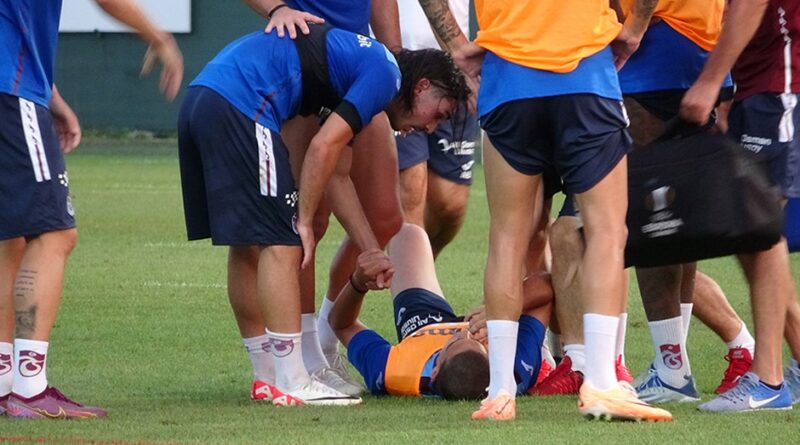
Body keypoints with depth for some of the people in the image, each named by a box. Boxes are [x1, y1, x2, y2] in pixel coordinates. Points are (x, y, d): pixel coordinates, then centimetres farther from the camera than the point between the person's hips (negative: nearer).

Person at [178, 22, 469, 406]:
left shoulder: (358, 61, 27)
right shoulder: (384, 74, -1)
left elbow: (336, 174, 31)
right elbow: (322, 148, -10)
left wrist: (372, 252, 32)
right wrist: (304, 222, -3)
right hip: (237, 106, -10)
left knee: (247, 244, 16)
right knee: (280, 244, -6)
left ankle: (269, 376, 22)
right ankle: (292, 384, -6)